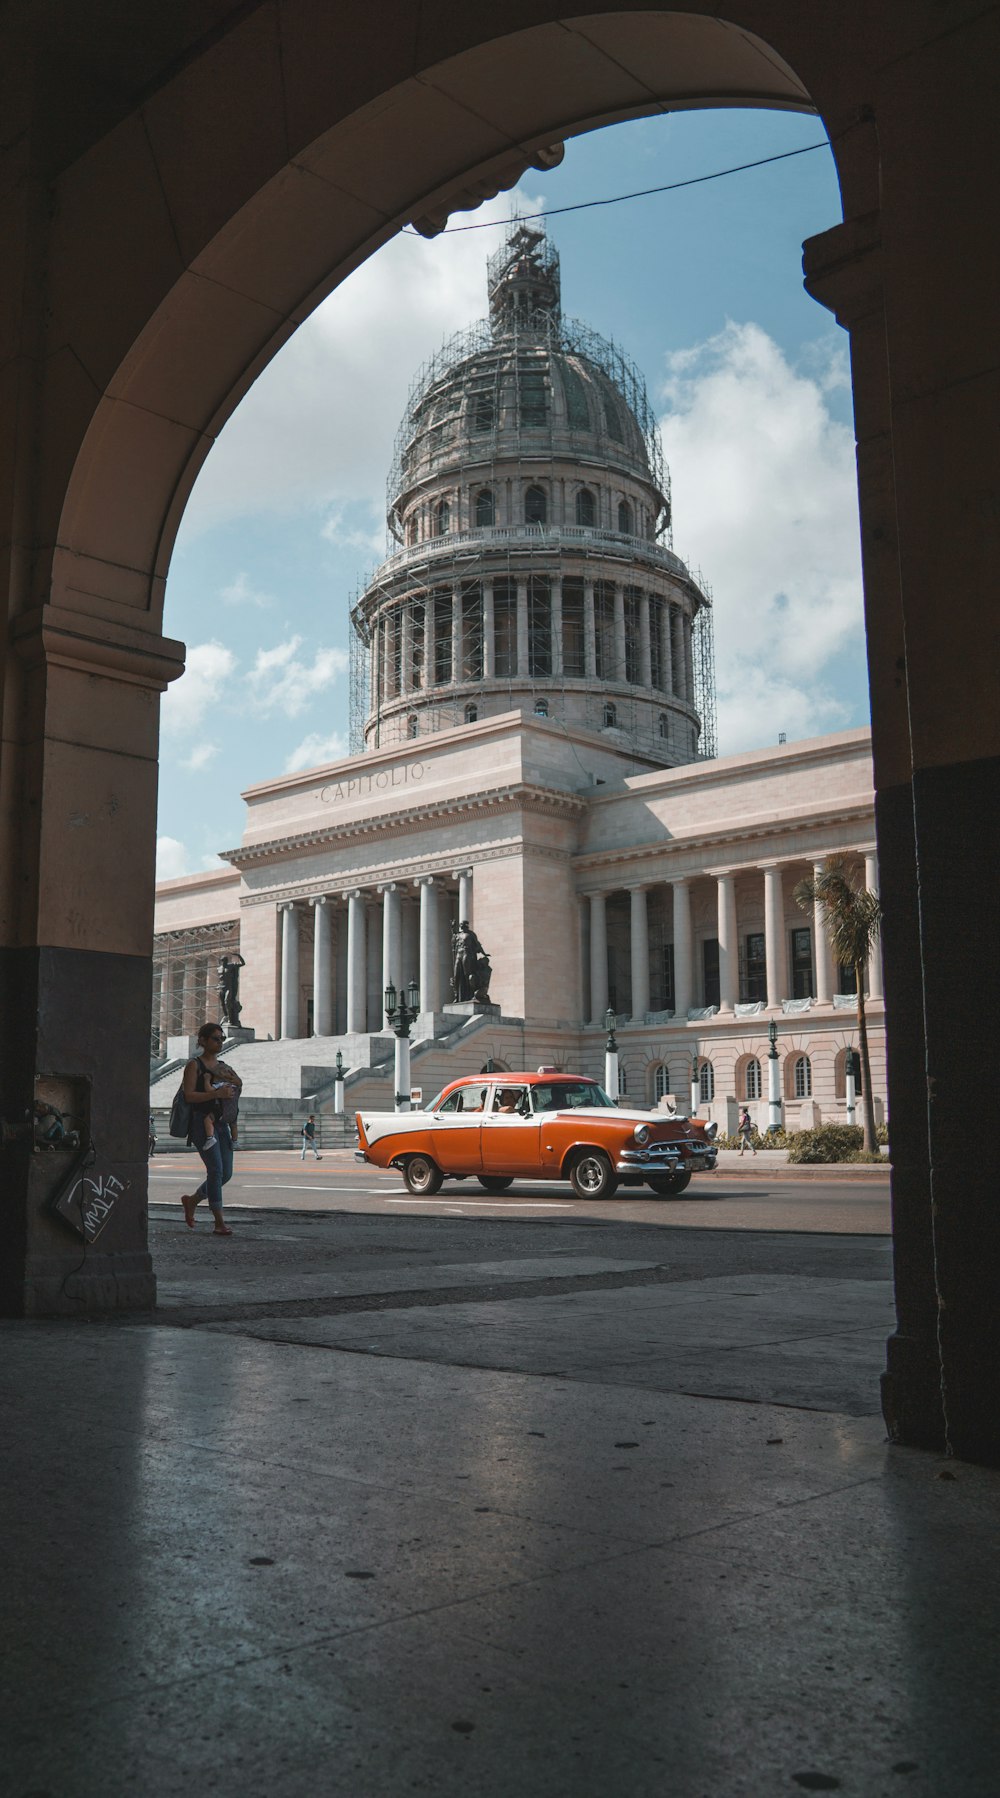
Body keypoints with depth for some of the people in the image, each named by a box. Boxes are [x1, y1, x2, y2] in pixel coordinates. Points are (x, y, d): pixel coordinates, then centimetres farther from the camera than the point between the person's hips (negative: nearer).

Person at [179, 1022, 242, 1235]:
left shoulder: (223, 1066, 18)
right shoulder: (194, 1065, -2)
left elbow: (237, 1085, 26)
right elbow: (189, 1095, -12)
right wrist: (217, 1093, -22)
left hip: (222, 1123, 7)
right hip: (203, 1123, -7)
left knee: (226, 1172, 5)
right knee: (216, 1170, -14)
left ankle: (192, 1200, 28)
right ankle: (219, 1221, -10)